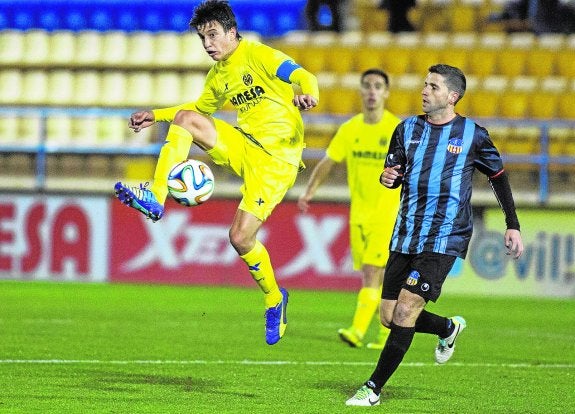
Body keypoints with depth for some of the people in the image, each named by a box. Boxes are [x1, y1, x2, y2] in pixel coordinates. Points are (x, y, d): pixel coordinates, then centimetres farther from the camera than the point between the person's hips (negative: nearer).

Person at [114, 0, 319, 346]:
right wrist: (157, 115, 25)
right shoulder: (218, 75, 14)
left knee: (241, 237, -13)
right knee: (185, 119, -13)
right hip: (244, 144, 7)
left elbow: (303, 77, -23)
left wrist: (307, 95, -46)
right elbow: (201, 107, 34)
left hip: (276, 156, -7)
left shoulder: (259, 55, -10)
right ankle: (155, 198, -18)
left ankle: (274, 299, 13)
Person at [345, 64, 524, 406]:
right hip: (405, 236, 5)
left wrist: (513, 226, 9)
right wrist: (388, 177, -10)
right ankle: (449, 328, 35)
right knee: (390, 317, 5)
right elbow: (394, 173, 15)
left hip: (445, 239, -5)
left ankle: (374, 388, -8)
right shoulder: (408, 129, 8)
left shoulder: (473, 135, -1)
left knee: (405, 310, -16)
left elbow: (498, 176, 11)